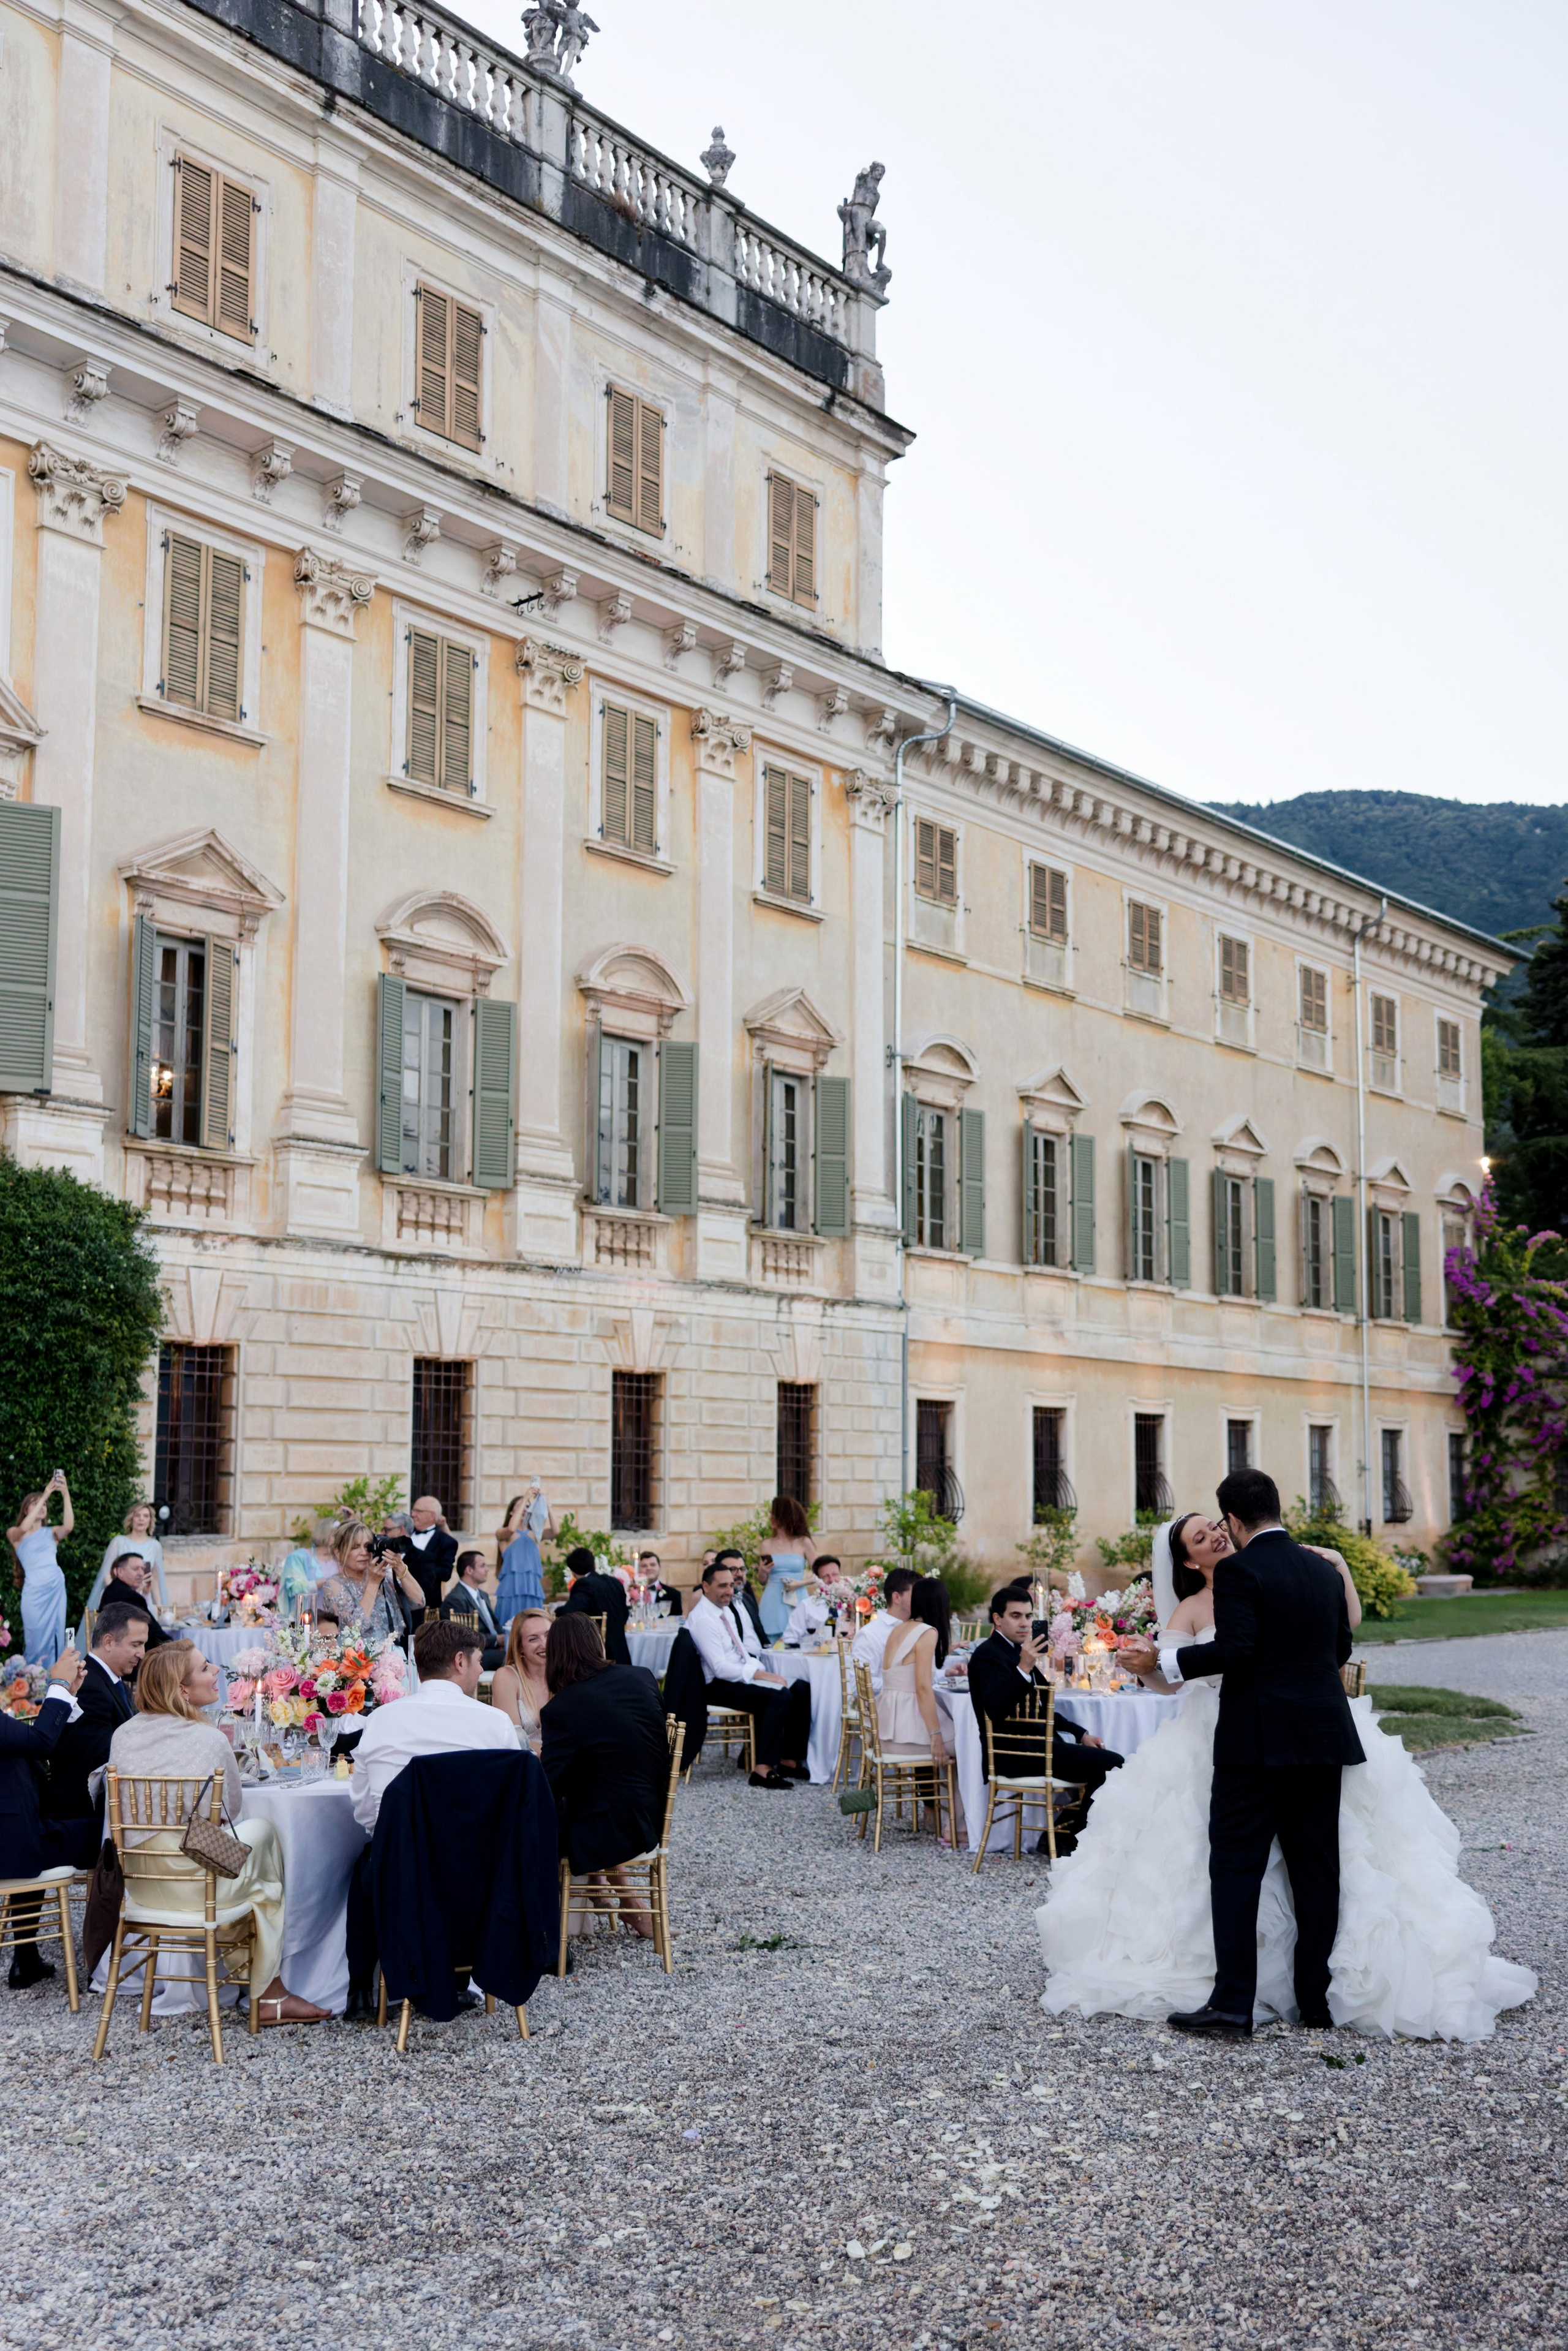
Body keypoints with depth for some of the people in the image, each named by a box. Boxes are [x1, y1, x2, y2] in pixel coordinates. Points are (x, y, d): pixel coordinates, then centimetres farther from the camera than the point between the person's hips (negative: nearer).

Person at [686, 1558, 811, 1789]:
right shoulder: (703, 1620, -16)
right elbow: (721, 1668, -22)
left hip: (741, 1674, 9)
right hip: (720, 1686, -9)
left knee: (801, 1690, -6)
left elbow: (753, 1648, 16)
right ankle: (764, 1770, -29)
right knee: (780, 1696, -29)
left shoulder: (728, 1611, 13)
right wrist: (760, 1675, -23)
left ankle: (789, 1761, -3)